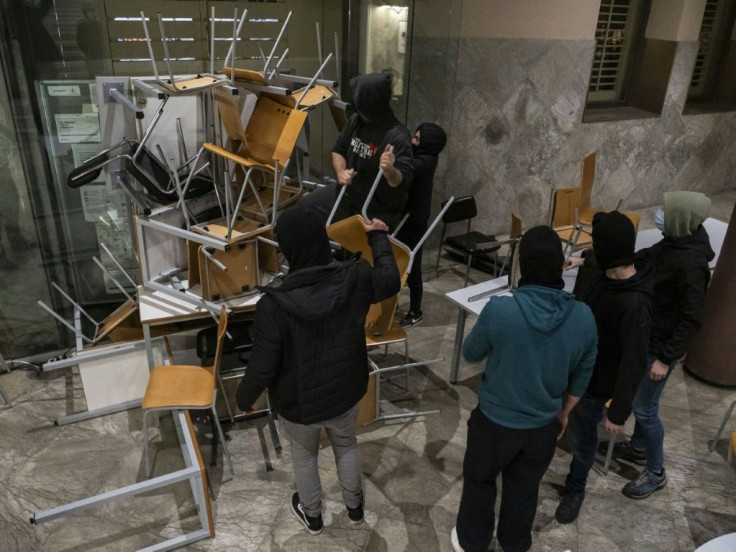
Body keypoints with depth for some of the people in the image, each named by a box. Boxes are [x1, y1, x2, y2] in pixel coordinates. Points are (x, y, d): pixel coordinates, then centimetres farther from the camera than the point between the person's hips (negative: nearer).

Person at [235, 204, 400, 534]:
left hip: (298, 403, -2)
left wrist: (244, 398, 0)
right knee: (347, 446, 31)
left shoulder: (275, 304, -32)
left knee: (304, 454, 28)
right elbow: (391, 281, 1)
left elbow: (262, 367, -22)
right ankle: (355, 507, 55)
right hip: (346, 393, 3)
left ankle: (312, 515, 53)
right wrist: (378, 237, 16)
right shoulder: (355, 279, -23)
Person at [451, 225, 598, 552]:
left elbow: (471, 354, -9)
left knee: (479, 481, 24)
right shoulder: (583, 317, -16)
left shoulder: (499, 310, -27)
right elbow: (582, 376, 0)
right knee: (524, 488, 26)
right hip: (543, 424, 3)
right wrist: (564, 412, 17)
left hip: (495, 420, -3)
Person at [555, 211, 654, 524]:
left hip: (594, 381, -6)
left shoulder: (635, 305, -32)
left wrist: (619, 412, -19)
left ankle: (575, 489, 44)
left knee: (581, 438, 16)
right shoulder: (593, 267, -11)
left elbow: (634, 363, -25)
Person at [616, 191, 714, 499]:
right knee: (639, 400, 24)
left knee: (645, 409, 5)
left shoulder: (691, 263, -29)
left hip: (660, 346, -9)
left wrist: (666, 358, -20)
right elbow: (645, 258, 14)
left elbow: (691, 319, -25)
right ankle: (638, 448, 45)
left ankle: (655, 473, 25)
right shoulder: (675, 243, -3)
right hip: (646, 336, 9)